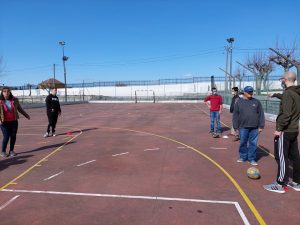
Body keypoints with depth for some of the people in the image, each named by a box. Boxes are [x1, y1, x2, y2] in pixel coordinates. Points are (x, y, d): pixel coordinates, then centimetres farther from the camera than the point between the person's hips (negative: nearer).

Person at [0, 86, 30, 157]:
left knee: (13, 136, 5)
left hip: (14, 121, 3)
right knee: (6, 137, -5)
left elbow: (19, 109, 13)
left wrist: (26, 115, 19)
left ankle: (11, 150, 21)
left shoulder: (14, 100, 0)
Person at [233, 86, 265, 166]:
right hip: (243, 127, 0)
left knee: (253, 143, 5)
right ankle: (243, 157, 26)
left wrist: (261, 126, -1)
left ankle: (252, 158, 16)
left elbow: (261, 115, 4)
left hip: (254, 127, 1)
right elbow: (235, 115, 3)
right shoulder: (239, 102, 4)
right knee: (243, 143, 9)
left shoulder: (256, 102, 6)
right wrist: (236, 126, -1)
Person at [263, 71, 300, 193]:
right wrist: (276, 95, 47)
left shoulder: (288, 93, -17)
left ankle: (280, 185, 4)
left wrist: (279, 128, -20)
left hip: (285, 131, -9)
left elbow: (286, 114, -25)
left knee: (281, 157, -3)